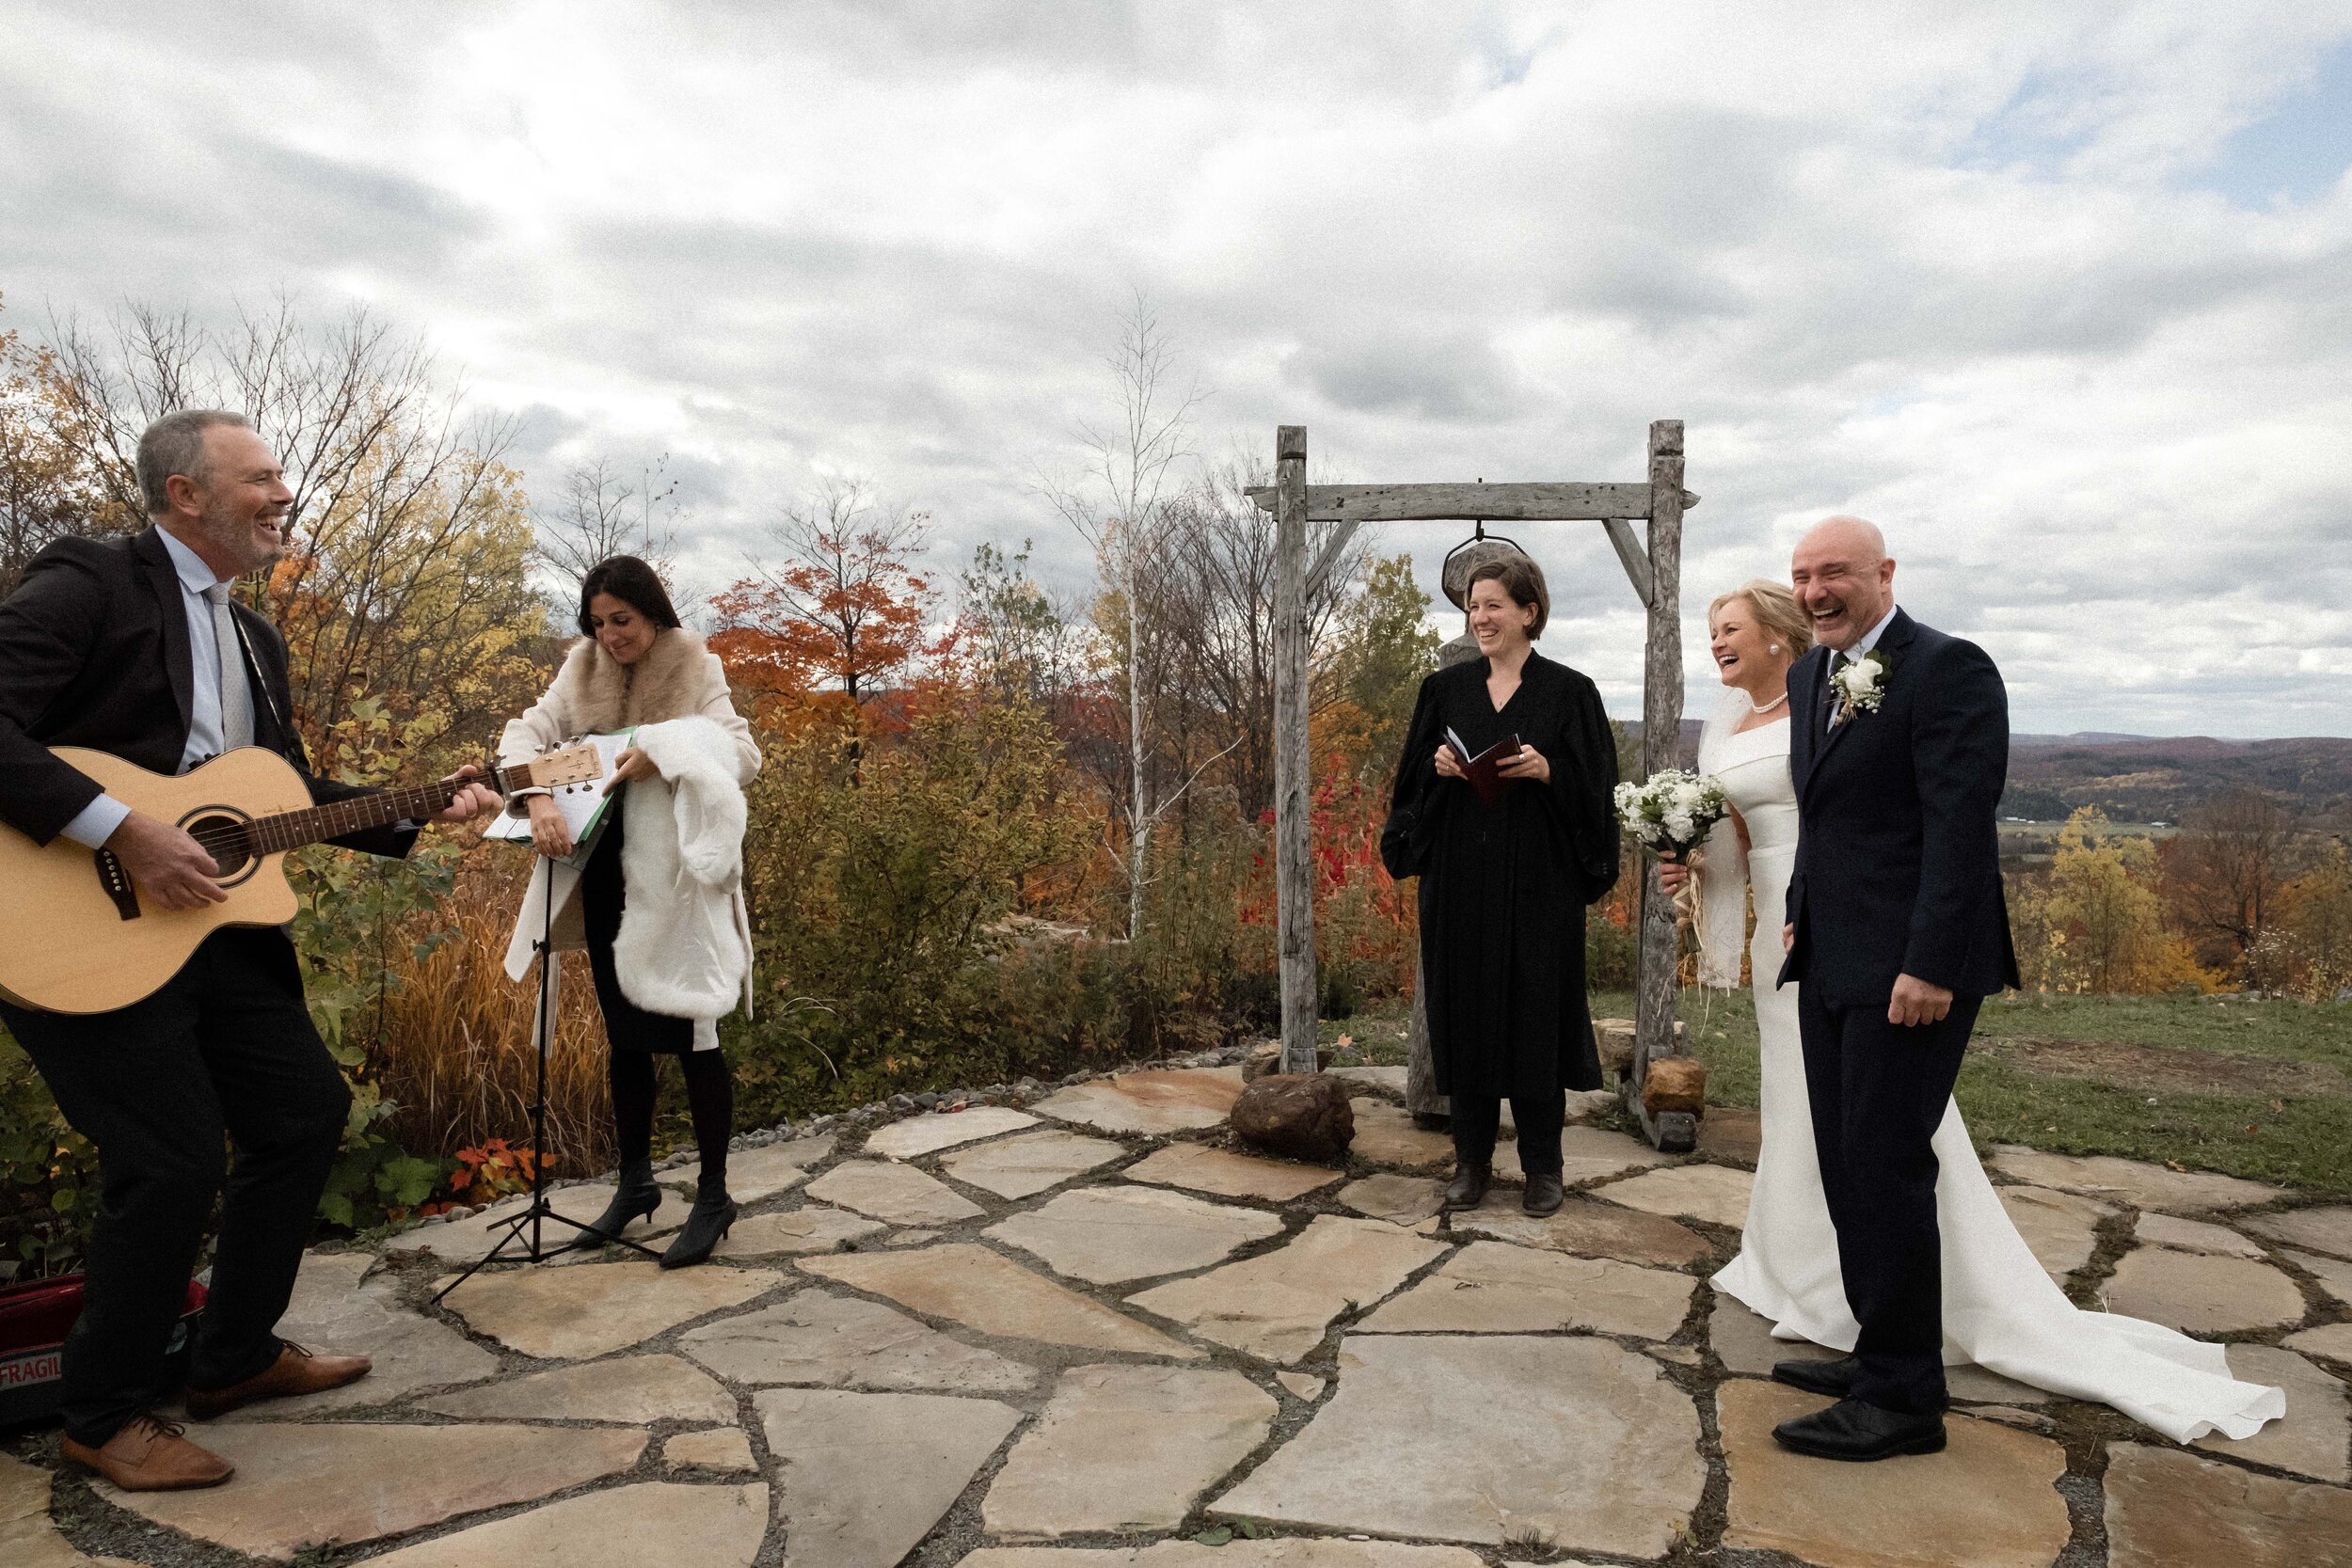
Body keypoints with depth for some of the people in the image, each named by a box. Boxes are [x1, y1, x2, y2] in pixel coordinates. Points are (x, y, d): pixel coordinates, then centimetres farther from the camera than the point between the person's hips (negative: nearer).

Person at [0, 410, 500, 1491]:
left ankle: (236, 1355, 28)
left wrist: (424, 812, 8)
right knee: (174, 1161, -9)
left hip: (214, 918, 9)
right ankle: (106, 1416, 14)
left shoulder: (253, 640, 17)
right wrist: (126, 831, -27)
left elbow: (295, 795, 19)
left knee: (307, 1109, 11)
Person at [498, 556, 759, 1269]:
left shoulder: (694, 669, -4)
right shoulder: (584, 670, 6)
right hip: (606, 878, 5)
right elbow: (526, 731, -3)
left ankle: (714, 1196, 11)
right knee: (624, 1034, 14)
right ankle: (636, 1181, 29)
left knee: (688, 1034, -2)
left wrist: (665, 751, -28)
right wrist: (538, 799, -21)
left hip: (675, 879, -4)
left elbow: (745, 755, -14)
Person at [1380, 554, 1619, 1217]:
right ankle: (1472, 1158, 18)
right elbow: (1410, 781, 11)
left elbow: (1596, 788, -1)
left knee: (1536, 1012, 3)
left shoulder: (1569, 691, 1)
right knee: (1464, 1011, 5)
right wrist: (1436, 768, -10)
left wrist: (1547, 772, -18)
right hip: (1460, 879, 3)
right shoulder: (1445, 689, 9)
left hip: (1538, 882, -2)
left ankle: (1542, 1164, 17)